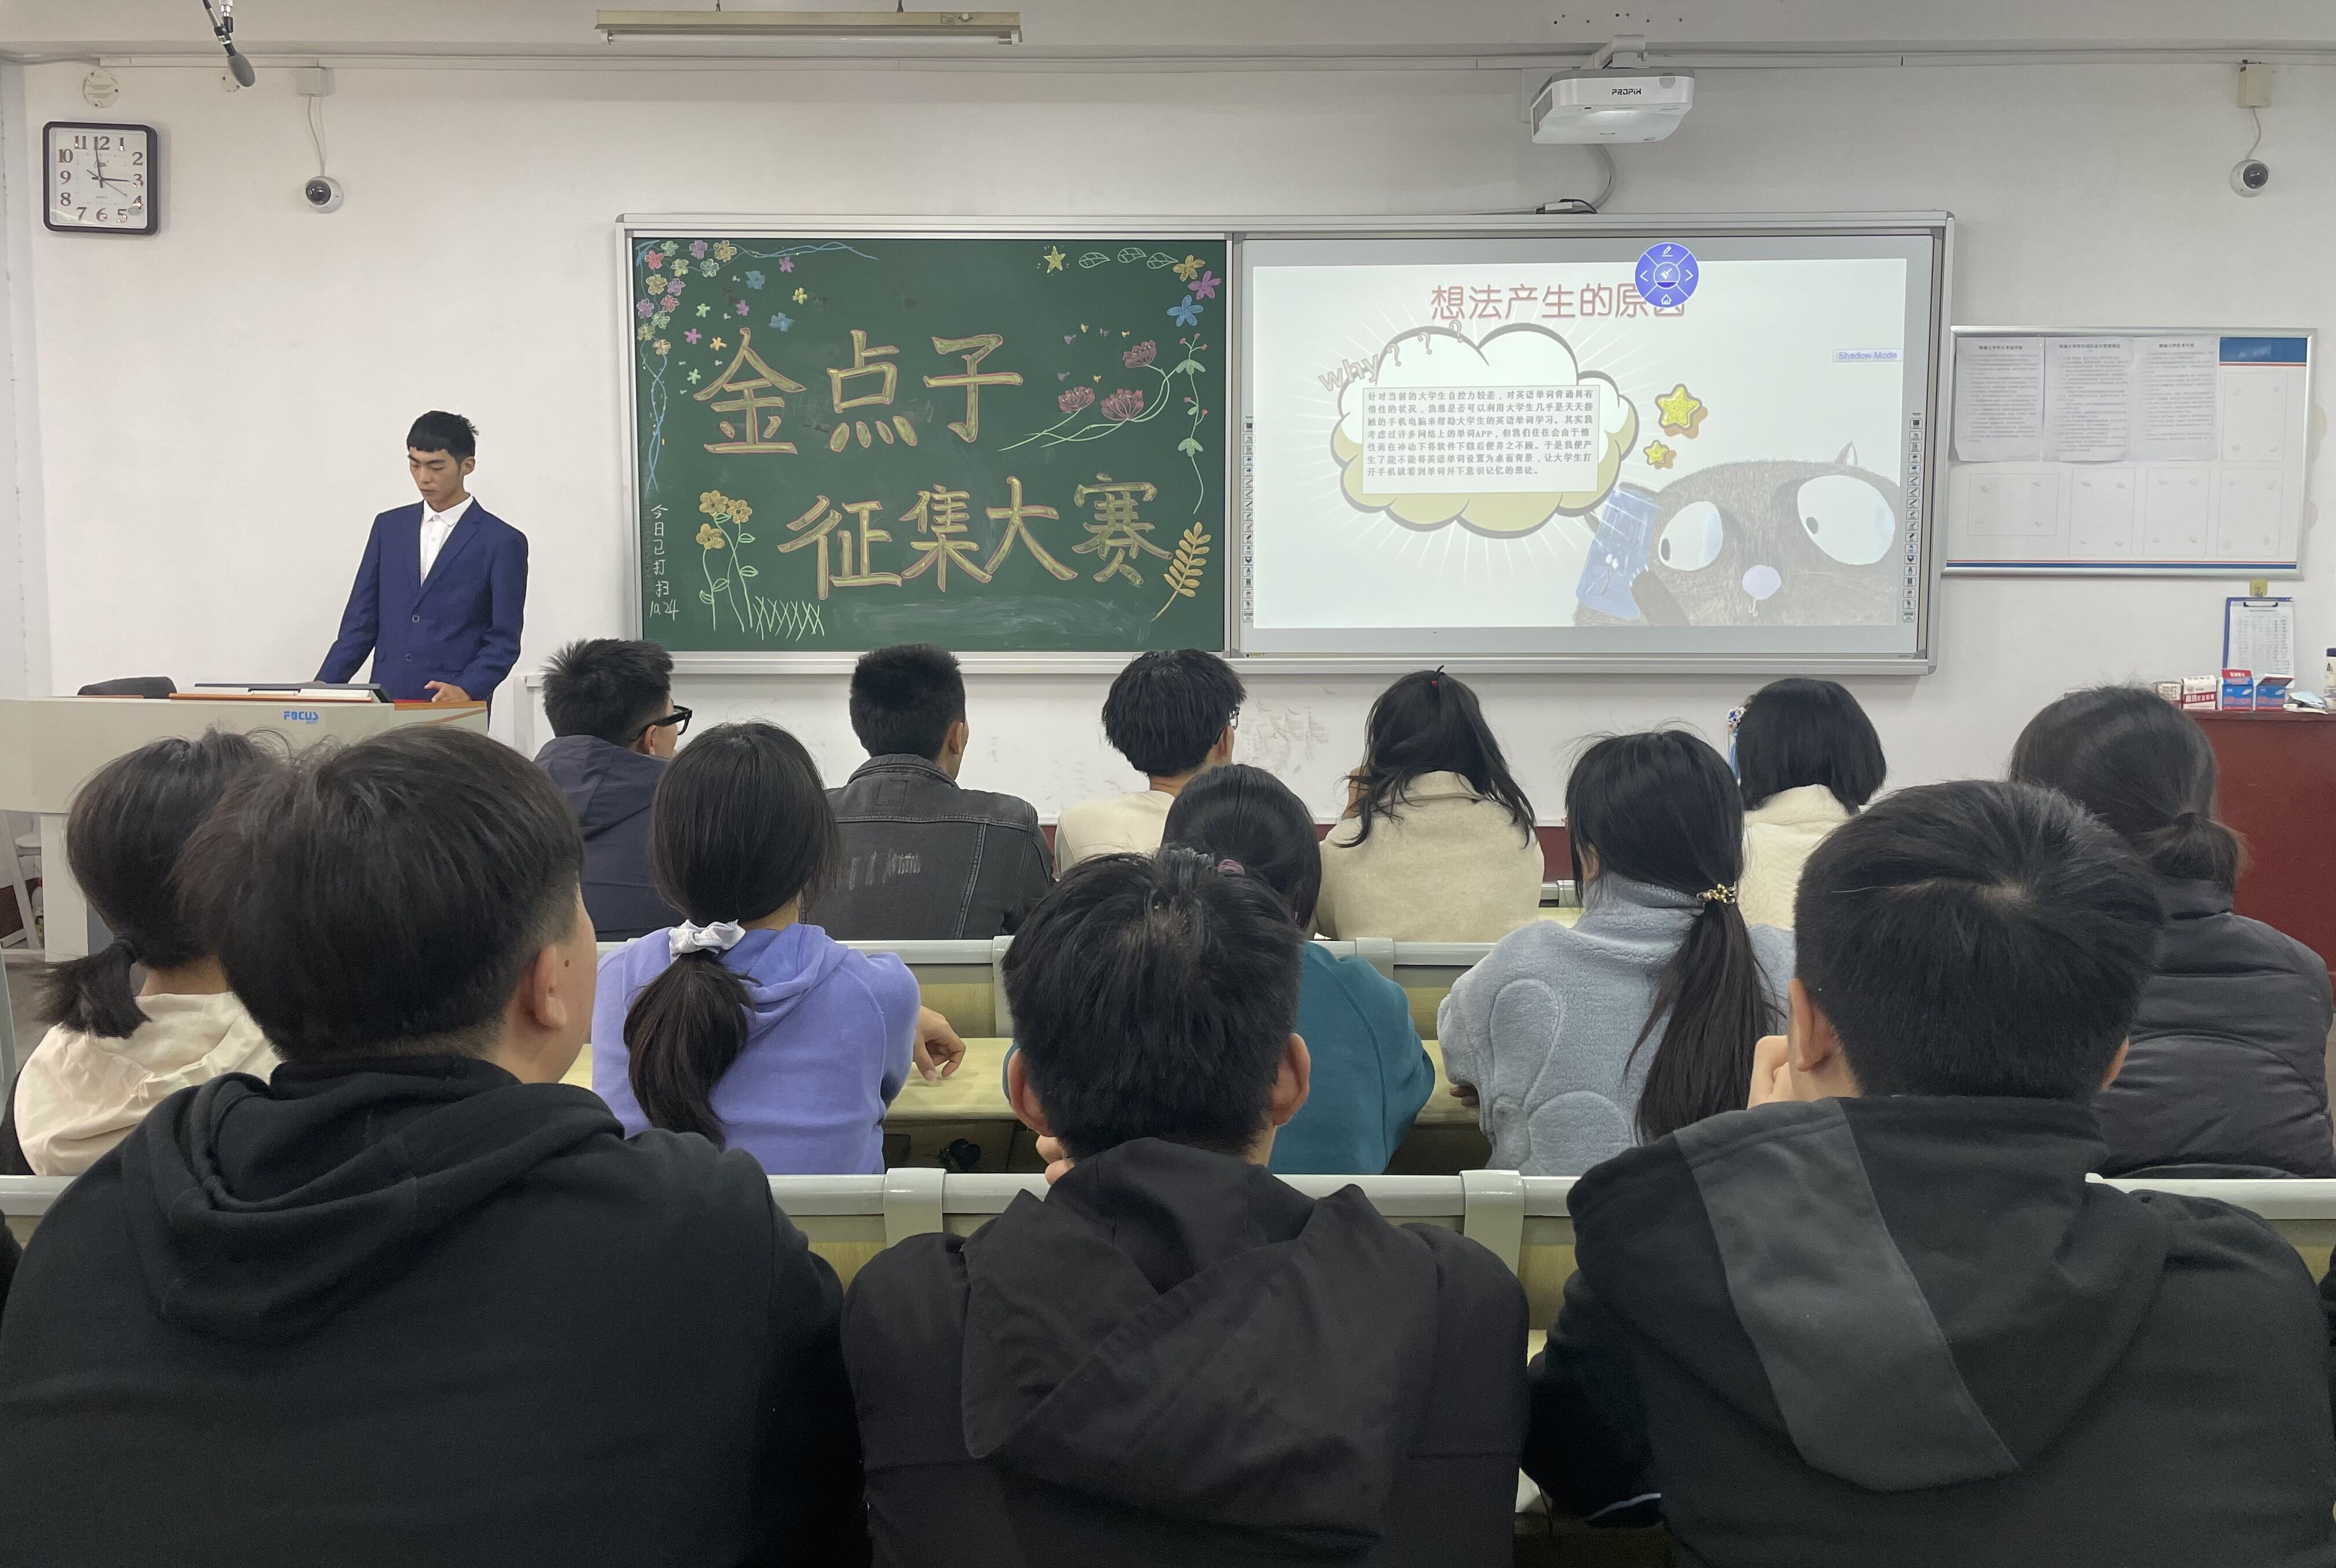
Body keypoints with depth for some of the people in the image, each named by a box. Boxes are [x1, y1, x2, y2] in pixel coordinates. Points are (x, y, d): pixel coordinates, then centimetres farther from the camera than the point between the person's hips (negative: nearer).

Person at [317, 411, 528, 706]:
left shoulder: (502, 542, -2)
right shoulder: (389, 527, 12)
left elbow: (504, 640, -4)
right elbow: (361, 621, 12)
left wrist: (467, 690, -19)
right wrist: (323, 688, 2)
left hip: (455, 709, -4)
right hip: (385, 700, 4)